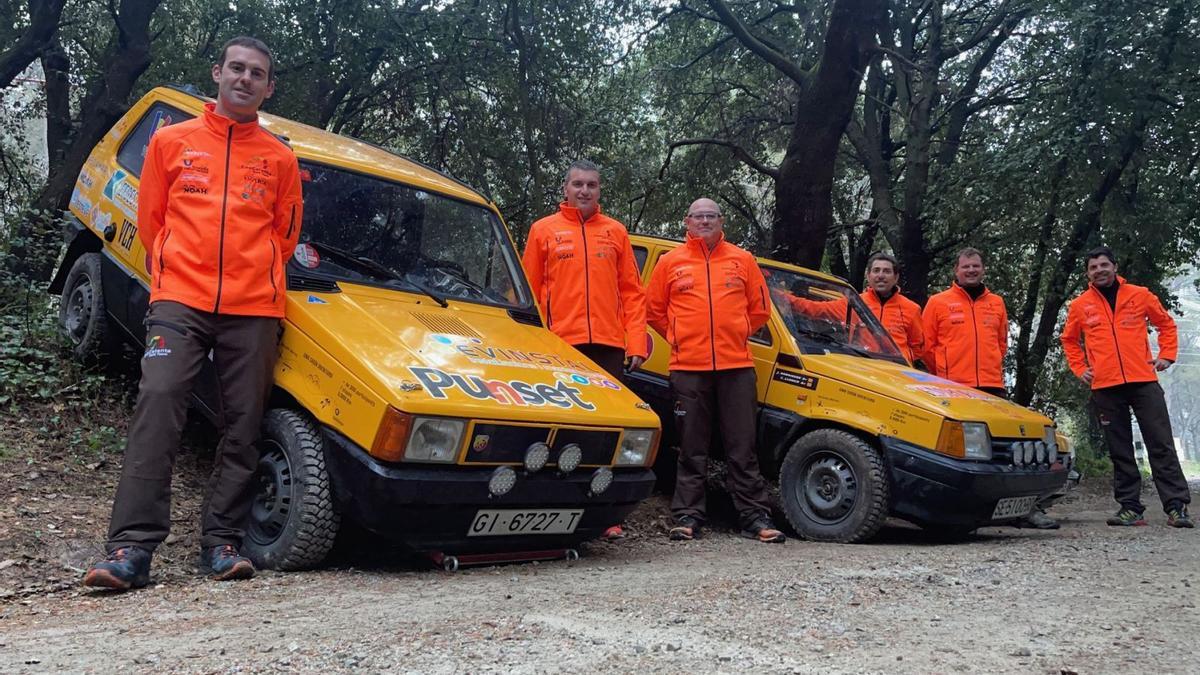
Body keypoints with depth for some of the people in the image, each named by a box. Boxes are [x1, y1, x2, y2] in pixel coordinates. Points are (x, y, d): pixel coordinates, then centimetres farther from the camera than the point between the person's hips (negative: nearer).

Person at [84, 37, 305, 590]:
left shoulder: (279, 159, 12)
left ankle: (222, 543, 9)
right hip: (180, 302, -1)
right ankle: (131, 547, -11)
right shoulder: (172, 141, 12)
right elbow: (150, 221, 16)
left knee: (243, 425, 1)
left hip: (254, 310, 1)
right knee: (157, 408, -13)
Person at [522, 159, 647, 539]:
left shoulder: (615, 231, 13)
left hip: (609, 345, 1)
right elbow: (529, 292, 7)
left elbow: (632, 292, 11)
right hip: (561, 345, -1)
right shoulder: (543, 230, 9)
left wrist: (636, 343, 1)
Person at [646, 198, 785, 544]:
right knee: (692, 450, 6)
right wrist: (681, 338, 9)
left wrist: (736, 335, 10)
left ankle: (755, 516, 9)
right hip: (688, 368, 0)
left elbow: (760, 309, 15)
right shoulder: (671, 262, 8)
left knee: (743, 447, 3)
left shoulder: (743, 260, 10)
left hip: (737, 366, 0)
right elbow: (654, 311, 14)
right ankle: (688, 516, 13)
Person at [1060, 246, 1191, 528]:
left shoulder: (1140, 295, 7)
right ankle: (1130, 507, 10)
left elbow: (1167, 324, 16)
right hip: (1105, 387, 1)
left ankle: (1177, 506, 2)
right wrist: (1079, 369, 9)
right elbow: (1069, 340, 20)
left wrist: (1166, 355, 4)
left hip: (1144, 381, -1)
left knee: (1161, 445, -2)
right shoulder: (1080, 305, 8)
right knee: (1120, 451, 5)